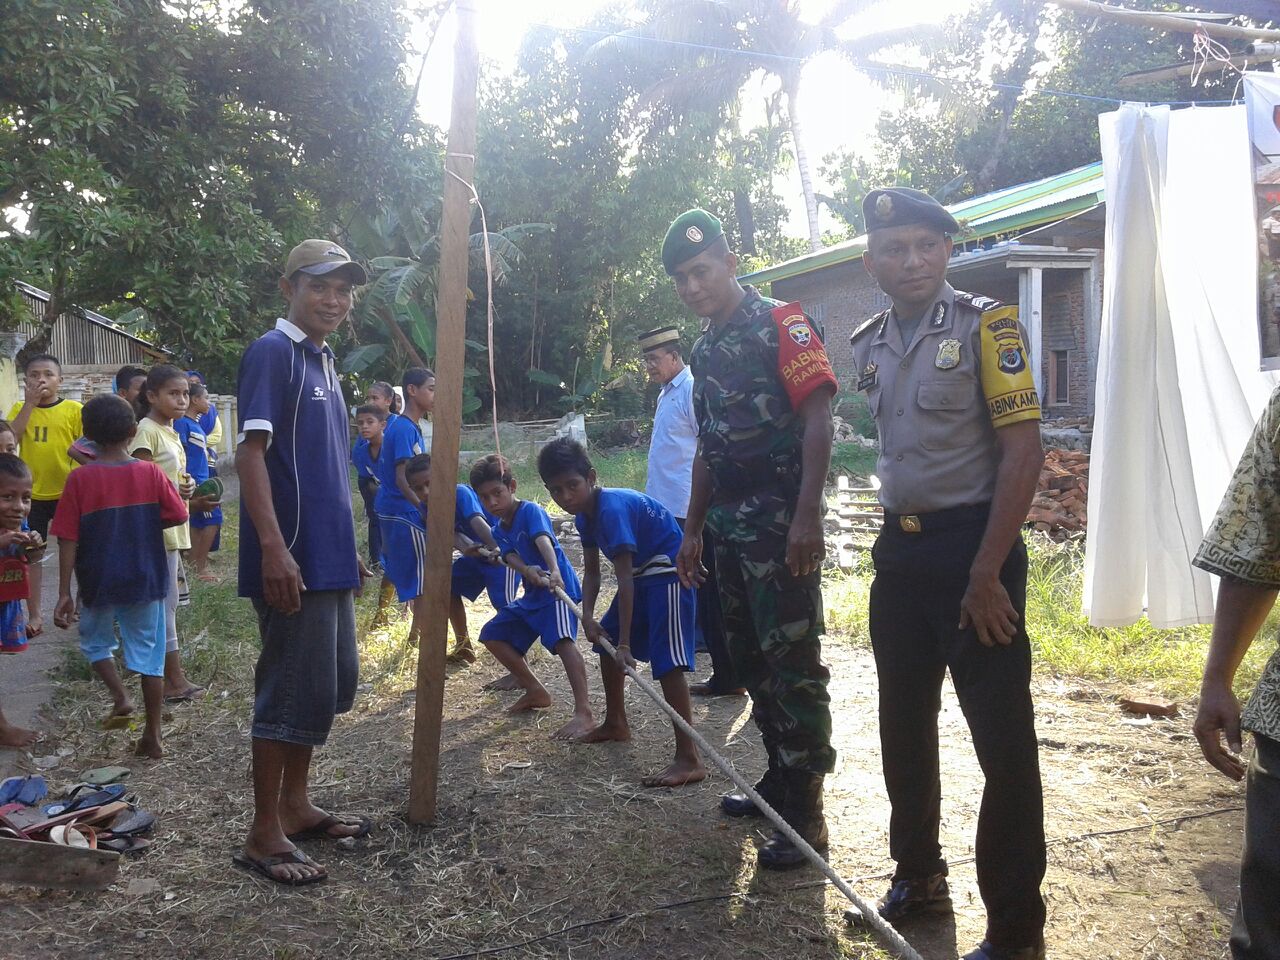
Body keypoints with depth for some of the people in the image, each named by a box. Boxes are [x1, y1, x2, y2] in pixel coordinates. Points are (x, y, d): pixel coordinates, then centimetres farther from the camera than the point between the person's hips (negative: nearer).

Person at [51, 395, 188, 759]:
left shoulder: (80, 478, -10)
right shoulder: (151, 472, -7)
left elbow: (68, 539, -10)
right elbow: (178, 515, -5)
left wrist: (64, 592, -6)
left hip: (99, 582, -1)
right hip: (146, 580, 1)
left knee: (94, 642, 24)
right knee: (149, 654, 8)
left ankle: (120, 696, 3)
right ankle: (153, 737, 11)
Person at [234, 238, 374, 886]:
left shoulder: (324, 361, 16)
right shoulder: (272, 353, -10)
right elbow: (251, 452, -18)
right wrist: (273, 548, -25)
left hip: (329, 555, 9)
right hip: (294, 558, -9)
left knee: (334, 684, 15)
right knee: (295, 690, -4)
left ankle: (295, 806, 29)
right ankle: (264, 836, 9)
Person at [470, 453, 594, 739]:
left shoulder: (530, 511, -13)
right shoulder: (498, 530, 9)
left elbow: (543, 540, -32)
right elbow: (511, 558, -9)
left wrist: (554, 571, -52)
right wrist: (529, 571, -33)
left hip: (558, 586, -9)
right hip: (532, 594, 9)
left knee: (562, 640, -30)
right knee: (492, 636, 11)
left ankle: (584, 714, -38)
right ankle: (536, 692, 21)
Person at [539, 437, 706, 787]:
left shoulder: (611, 509, -28)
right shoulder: (585, 513, 1)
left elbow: (624, 579, -30)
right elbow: (591, 572, 5)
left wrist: (625, 642, -30)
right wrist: (588, 617, -11)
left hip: (667, 572, -10)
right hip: (641, 573, 10)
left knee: (666, 659, -20)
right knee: (606, 642, 19)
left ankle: (690, 759, -23)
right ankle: (616, 723, 36)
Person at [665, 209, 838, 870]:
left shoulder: (780, 325, -6)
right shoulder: (706, 350, 17)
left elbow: (818, 419, -15)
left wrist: (807, 517, -23)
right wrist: (693, 529, 20)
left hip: (780, 523, -8)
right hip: (730, 525, 9)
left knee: (792, 662, -6)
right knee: (750, 659, 14)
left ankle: (805, 814, 2)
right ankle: (779, 779, 28)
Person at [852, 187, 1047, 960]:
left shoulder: (985, 325, -8)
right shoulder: (868, 344, 9)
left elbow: (1024, 450, -13)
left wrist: (987, 573, -17)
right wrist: (895, 545, 10)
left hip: (973, 548, -6)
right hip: (899, 550, 6)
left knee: (1004, 740, 0)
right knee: (904, 723, 16)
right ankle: (919, 875, 34)